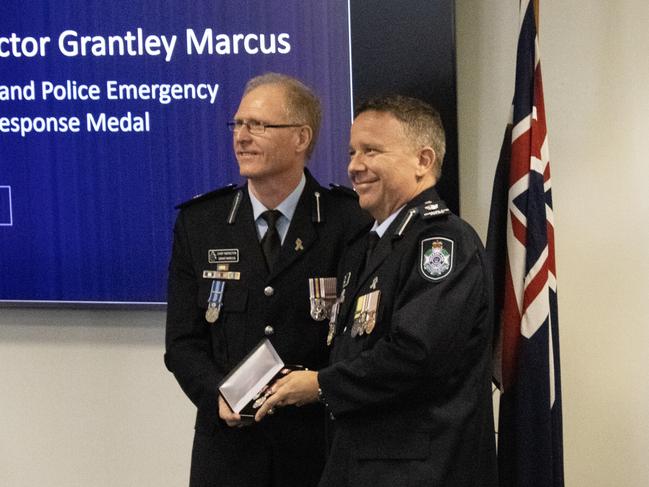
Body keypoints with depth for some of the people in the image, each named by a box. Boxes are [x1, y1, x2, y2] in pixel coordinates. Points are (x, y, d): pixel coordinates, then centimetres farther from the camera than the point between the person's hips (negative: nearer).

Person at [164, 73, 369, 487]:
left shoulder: (351, 222, -4)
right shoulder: (198, 223, 5)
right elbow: (184, 341, 5)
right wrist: (217, 395, -12)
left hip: (322, 442, -2)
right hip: (229, 442, 2)